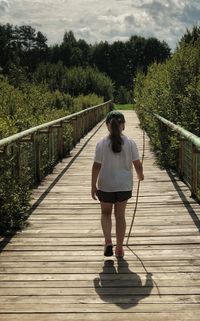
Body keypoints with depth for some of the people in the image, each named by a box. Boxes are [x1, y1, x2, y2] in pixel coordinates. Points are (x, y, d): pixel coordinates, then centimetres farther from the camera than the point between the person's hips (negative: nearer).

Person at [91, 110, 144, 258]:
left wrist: (93, 186, 0)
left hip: (105, 186, -1)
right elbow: (137, 164, -3)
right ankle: (119, 248, 18)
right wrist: (140, 175, 18)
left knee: (106, 213, 19)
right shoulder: (130, 143, -8)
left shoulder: (101, 144, -11)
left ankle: (108, 242, 1)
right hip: (124, 186, 1)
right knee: (120, 215, 12)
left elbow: (96, 166, -9)